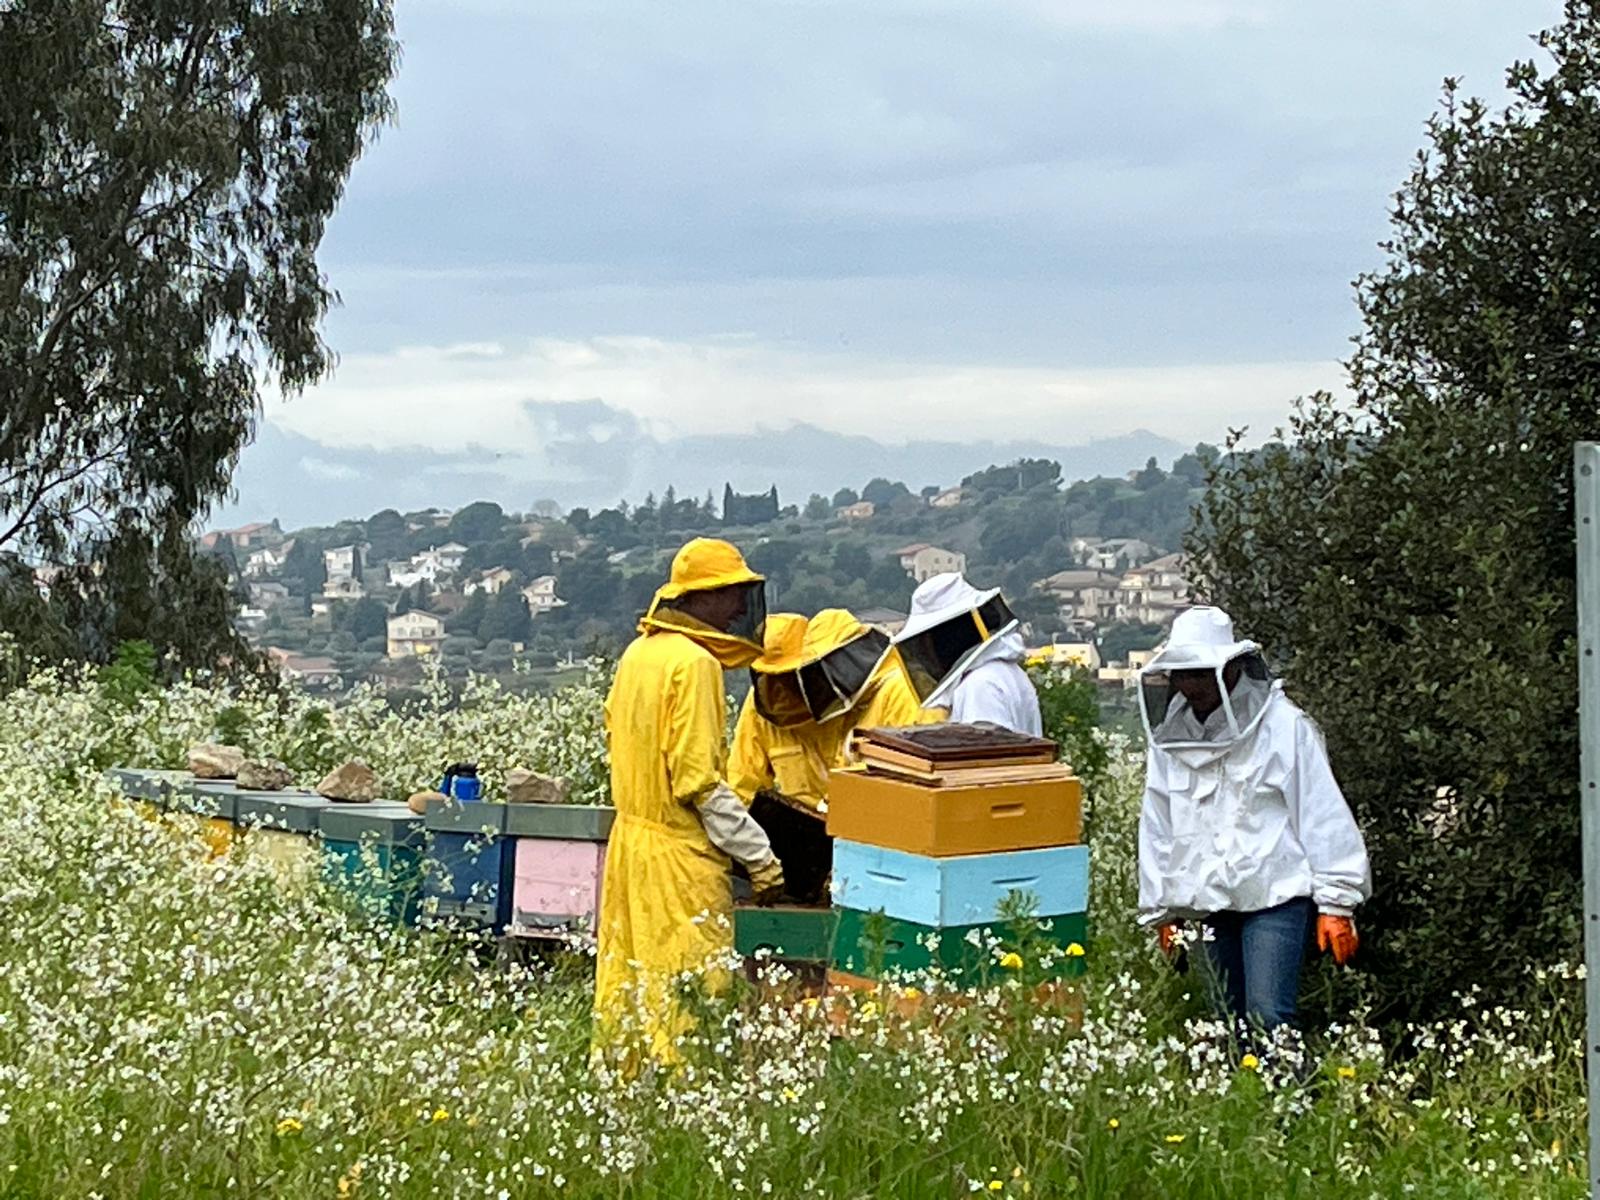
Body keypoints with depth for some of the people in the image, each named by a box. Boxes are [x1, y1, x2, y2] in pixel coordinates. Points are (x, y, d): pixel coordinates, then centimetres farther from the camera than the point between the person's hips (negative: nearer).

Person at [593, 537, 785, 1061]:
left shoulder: (637, 654, 10)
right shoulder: (694, 662, -17)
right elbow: (698, 779, -20)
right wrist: (759, 856, -15)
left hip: (629, 836, 9)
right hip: (678, 852, -9)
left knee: (627, 976, 14)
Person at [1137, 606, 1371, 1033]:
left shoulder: (1283, 726, -7)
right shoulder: (1169, 737, 8)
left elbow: (1322, 815, -6)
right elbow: (1157, 829, 15)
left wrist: (1336, 902, -9)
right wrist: (1161, 910, 17)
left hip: (1276, 897, -5)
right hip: (1209, 900, 5)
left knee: (1268, 1018, -15)